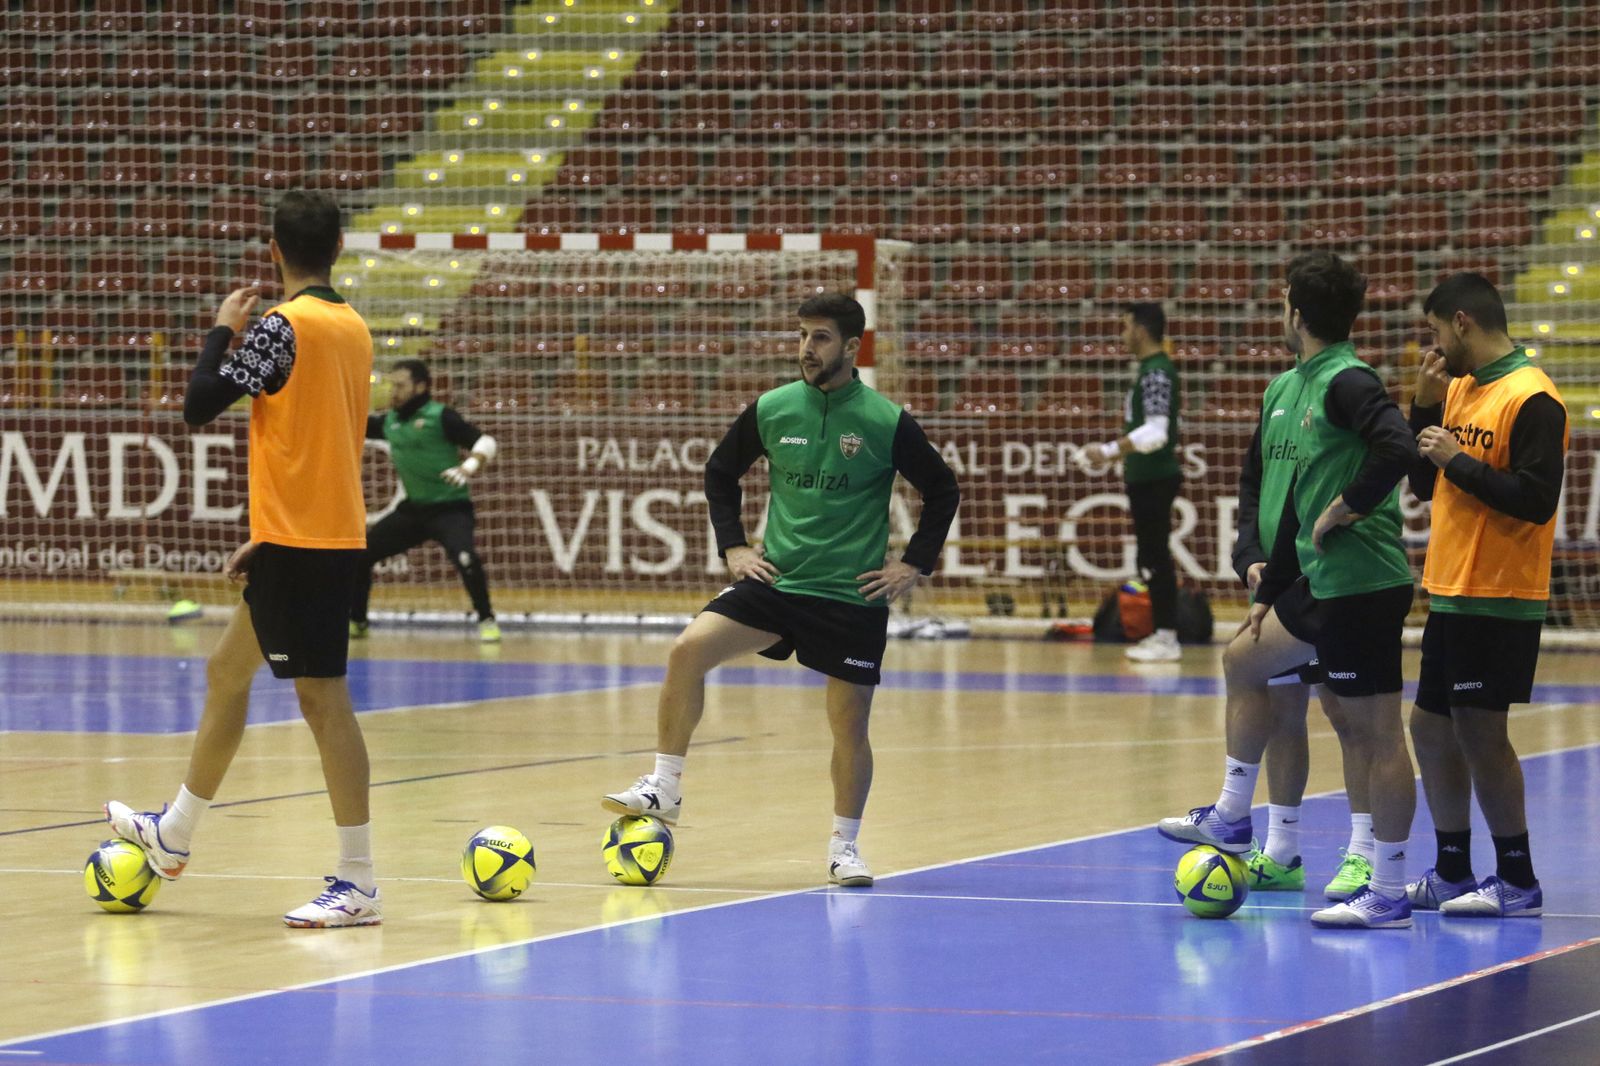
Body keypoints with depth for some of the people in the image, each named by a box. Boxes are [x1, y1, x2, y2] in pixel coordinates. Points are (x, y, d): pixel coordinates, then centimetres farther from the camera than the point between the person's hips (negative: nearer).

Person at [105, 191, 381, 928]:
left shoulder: (283, 326, -14)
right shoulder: (353, 328, 11)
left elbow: (200, 405, -16)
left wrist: (221, 331, 0)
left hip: (299, 542, -9)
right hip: (335, 535, 9)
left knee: (323, 699, -8)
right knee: (227, 671, 21)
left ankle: (358, 884, -9)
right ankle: (173, 836, 33)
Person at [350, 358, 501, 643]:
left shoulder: (440, 416, -13)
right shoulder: (389, 421, 6)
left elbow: (486, 442, -18)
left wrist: (468, 467, -36)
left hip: (449, 508, -7)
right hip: (413, 509, 7)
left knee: (464, 557, -31)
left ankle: (486, 620, -11)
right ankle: (356, 621, 21)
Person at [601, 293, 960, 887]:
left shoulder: (887, 423, -7)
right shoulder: (771, 410, 1)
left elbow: (942, 492, 4)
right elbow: (720, 472, 17)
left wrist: (914, 565, -2)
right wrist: (733, 546, 8)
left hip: (852, 597, -2)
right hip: (777, 581, 2)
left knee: (850, 726, 1)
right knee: (689, 649, -18)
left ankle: (844, 844, 21)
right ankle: (664, 789, -10)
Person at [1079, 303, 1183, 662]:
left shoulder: (1157, 372, -17)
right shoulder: (1150, 369, 14)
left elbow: (1155, 432, -26)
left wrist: (1110, 450, -27)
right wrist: (1119, 453, 24)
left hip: (1154, 480, -10)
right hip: (1146, 478, 10)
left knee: (1155, 558, -7)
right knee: (1152, 557, 13)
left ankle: (1167, 639, -5)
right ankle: (1162, 634, 17)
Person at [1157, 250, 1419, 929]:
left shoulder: (1346, 382, -15)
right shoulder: (1293, 387, 15)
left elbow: (1398, 449, -32)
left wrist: (1343, 511, -20)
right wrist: (1267, 594, 25)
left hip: (1362, 583, -11)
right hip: (1321, 583, 11)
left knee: (1375, 728, -6)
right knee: (1243, 659, 24)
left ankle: (1388, 893, -3)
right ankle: (1231, 819, 35)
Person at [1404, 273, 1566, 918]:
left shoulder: (1531, 399, -15)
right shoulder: (1459, 389, 12)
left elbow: (1536, 500, -21)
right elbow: (1424, 484, 14)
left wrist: (1458, 459, -18)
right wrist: (1425, 406, 3)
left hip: (1499, 600, -9)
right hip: (1450, 594, 9)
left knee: (1479, 732, -7)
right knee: (1431, 728, 12)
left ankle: (1517, 882, 2)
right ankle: (1452, 875, 23)